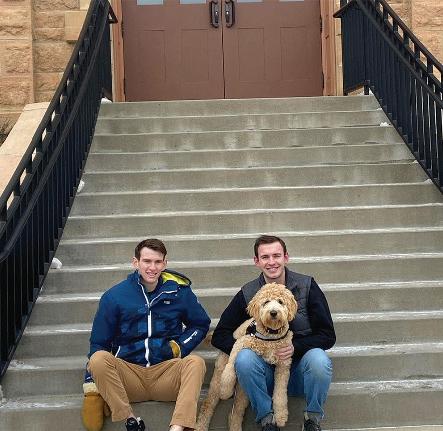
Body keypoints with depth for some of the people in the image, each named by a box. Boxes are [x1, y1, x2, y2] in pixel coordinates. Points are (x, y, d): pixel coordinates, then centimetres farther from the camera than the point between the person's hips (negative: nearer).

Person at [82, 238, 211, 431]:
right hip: (129, 373, 0)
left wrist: (179, 347, 0)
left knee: (195, 362, -29)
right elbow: (98, 343, 8)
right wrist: (90, 387, -4)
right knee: (99, 358, -28)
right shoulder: (114, 296, 4)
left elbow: (201, 324, 19)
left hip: (167, 374, 0)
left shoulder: (179, 290, 6)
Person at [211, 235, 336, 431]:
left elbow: (327, 336, -3)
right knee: (244, 359, -30)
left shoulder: (307, 286, -3)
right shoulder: (247, 294, -1)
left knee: (319, 359, -33)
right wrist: (248, 348, -18)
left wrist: (296, 347, -20)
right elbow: (220, 336, 1)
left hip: (300, 372, 0)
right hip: (266, 375, 1)